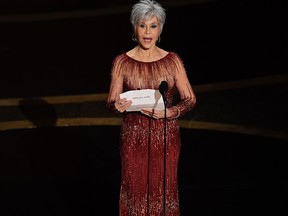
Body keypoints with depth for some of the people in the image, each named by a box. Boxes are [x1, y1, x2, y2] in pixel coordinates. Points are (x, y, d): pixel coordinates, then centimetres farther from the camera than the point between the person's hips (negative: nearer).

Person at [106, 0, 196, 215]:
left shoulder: (173, 61, -3)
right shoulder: (122, 62, -5)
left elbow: (190, 99, 0)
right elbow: (111, 102, -1)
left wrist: (169, 112, -18)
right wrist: (118, 106, -24)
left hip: (166, 136, 1)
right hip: (134, 137, 0)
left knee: (164, 189, 9)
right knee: (136, 188, 7)